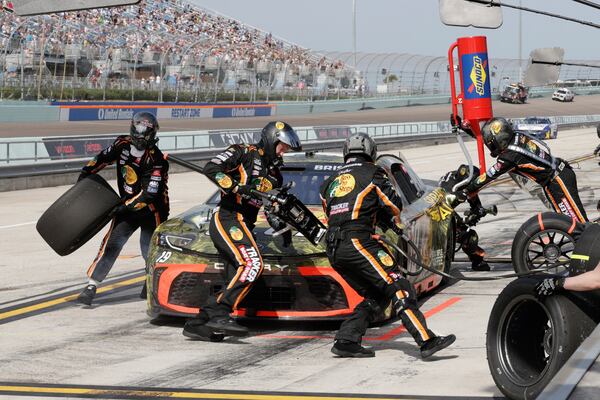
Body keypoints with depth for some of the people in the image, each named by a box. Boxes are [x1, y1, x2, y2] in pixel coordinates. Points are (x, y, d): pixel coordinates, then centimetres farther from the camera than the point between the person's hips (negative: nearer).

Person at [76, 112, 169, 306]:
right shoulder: (123, 144, -6)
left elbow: (149, 193, -27)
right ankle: (91, 286, -12)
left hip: (151, 208, -4)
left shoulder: (156, 159, -22)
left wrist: (126, 206, -29)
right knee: (111, 244, -9)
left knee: (150, 249, -7)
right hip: (127, 205, 4)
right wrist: (86, 172, 14)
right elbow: (104, 157, 14)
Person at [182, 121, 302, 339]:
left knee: (235, 282, 1)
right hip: (227, 218, -9)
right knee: (252, 264, -26)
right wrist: (237, 188, -21)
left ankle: (197, 323, 2)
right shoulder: (243, 153, -1)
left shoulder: (275, 176, 22)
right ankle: (219, 314, -28)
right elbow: (211, 169, -14)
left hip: (243, 226, 9)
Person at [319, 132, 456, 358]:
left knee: (376, 297, 15)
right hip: (357, 243, -7)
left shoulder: (331, 182, 23)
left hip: (333, 251, 7)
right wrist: (391, 220, 27)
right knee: (398, 289, -10)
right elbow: (394, 205, 5)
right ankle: (426, 341, -20)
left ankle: (346, 342, 9)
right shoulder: (372, 173, 6)